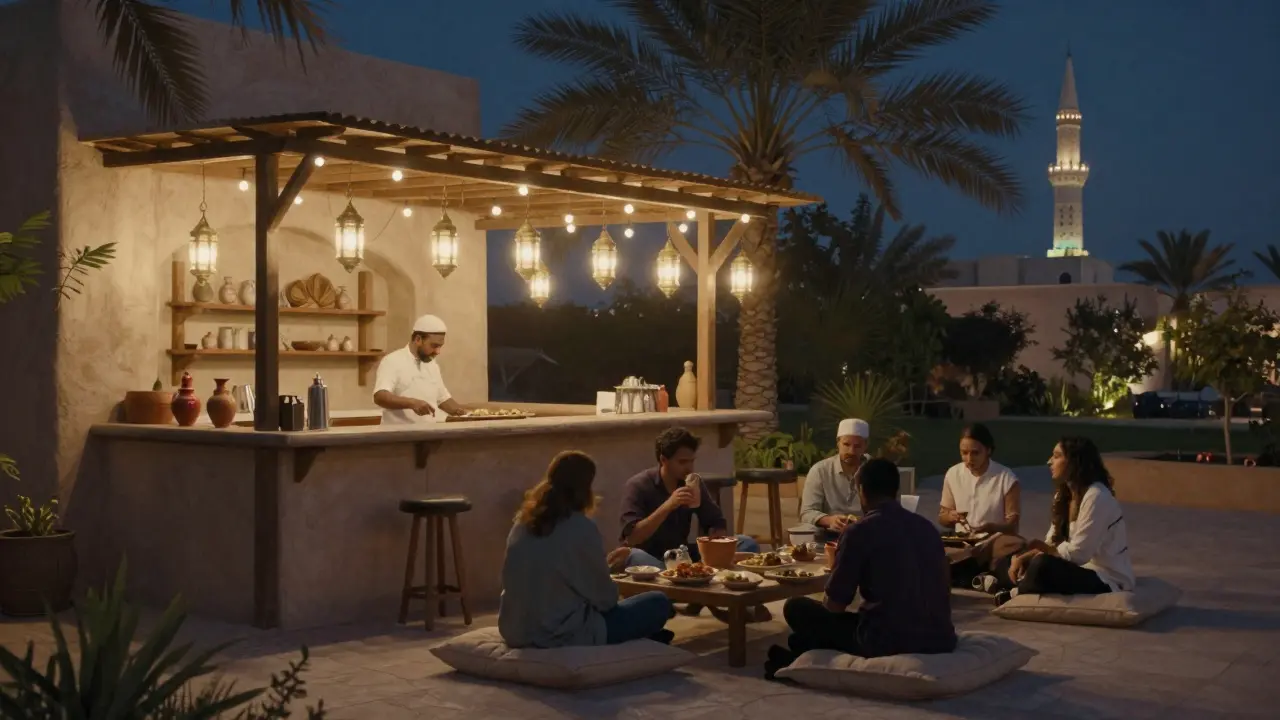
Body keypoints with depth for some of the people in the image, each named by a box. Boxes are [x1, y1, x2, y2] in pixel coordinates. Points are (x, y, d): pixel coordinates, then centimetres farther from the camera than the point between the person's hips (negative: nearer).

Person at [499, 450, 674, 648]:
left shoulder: (523, 521, 3)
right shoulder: (581, 528, -17)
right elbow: (605, 597, -9)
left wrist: (603, 561, 22)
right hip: (563, 637, -7)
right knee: (658, 603, 10)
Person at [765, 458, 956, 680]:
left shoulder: (858, 531, -7)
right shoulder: (927, 526, 11)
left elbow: (834, 606, -4)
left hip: (888, 643, -6)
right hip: (941, 641, 6)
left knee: (796, 608, 10)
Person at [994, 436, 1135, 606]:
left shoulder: (1096, 497, -21)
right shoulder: (1065, 495, 9)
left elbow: (1077, 554, -23)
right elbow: (1051, 544, 7)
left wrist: (1039, 546, -9)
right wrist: (1021, 558, -11)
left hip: (1109, 581, -9)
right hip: (1084, 570, 9)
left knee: (1042, 566, -29)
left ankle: (1017, 593, -5)